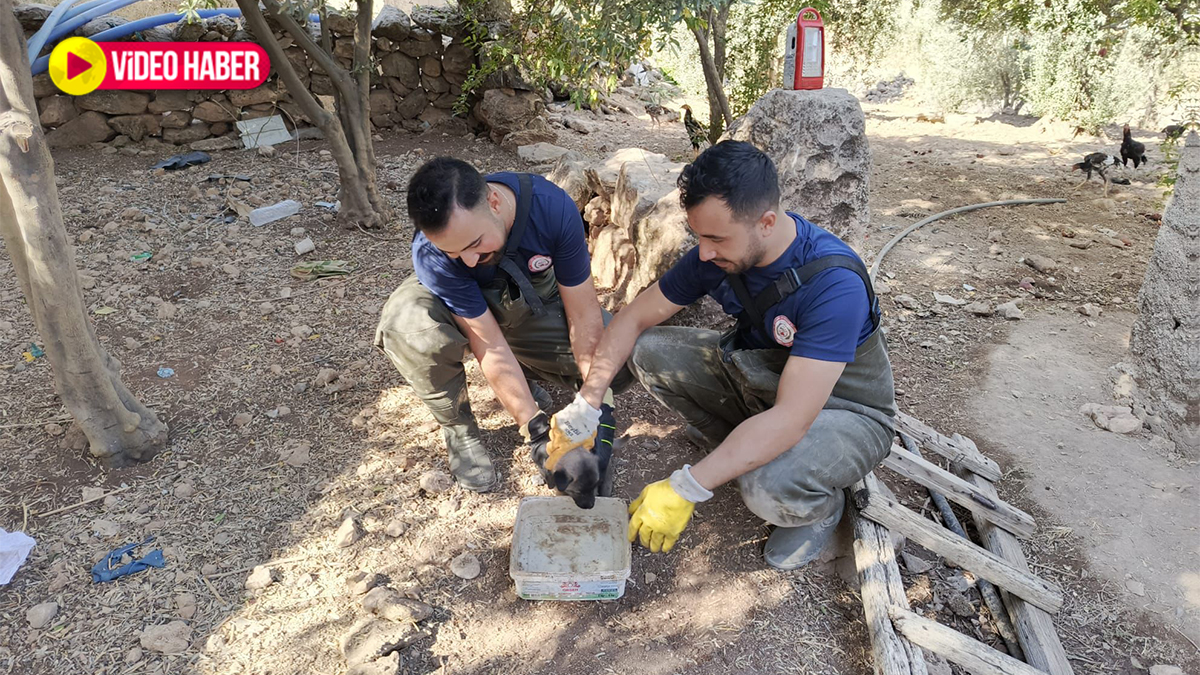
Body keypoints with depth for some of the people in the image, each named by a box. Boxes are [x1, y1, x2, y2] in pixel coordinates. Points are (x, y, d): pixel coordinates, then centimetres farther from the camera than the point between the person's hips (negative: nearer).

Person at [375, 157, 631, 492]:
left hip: (533, 299, 2)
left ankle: (524, 371, 8)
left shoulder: (553, 207, -32)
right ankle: (458, 430, -9)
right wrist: (538, 432, -31)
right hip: (461, 307, -1)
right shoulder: (431, 254, -34)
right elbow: (491, 348, -30)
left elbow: (584, 316, -24)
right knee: (407, 324, -36)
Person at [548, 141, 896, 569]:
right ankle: (743, 447, 6)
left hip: (844, 410, -6)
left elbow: (790, 419, -38)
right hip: (759, 374, 6)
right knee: (648, 350, -10)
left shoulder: (835, 284, -35)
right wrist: (583, 410, -11)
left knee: (768, 486, -36)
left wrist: (686, 489, -37)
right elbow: (635, 318, -5)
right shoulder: (717, 253, -15)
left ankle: (820, 504, 1)